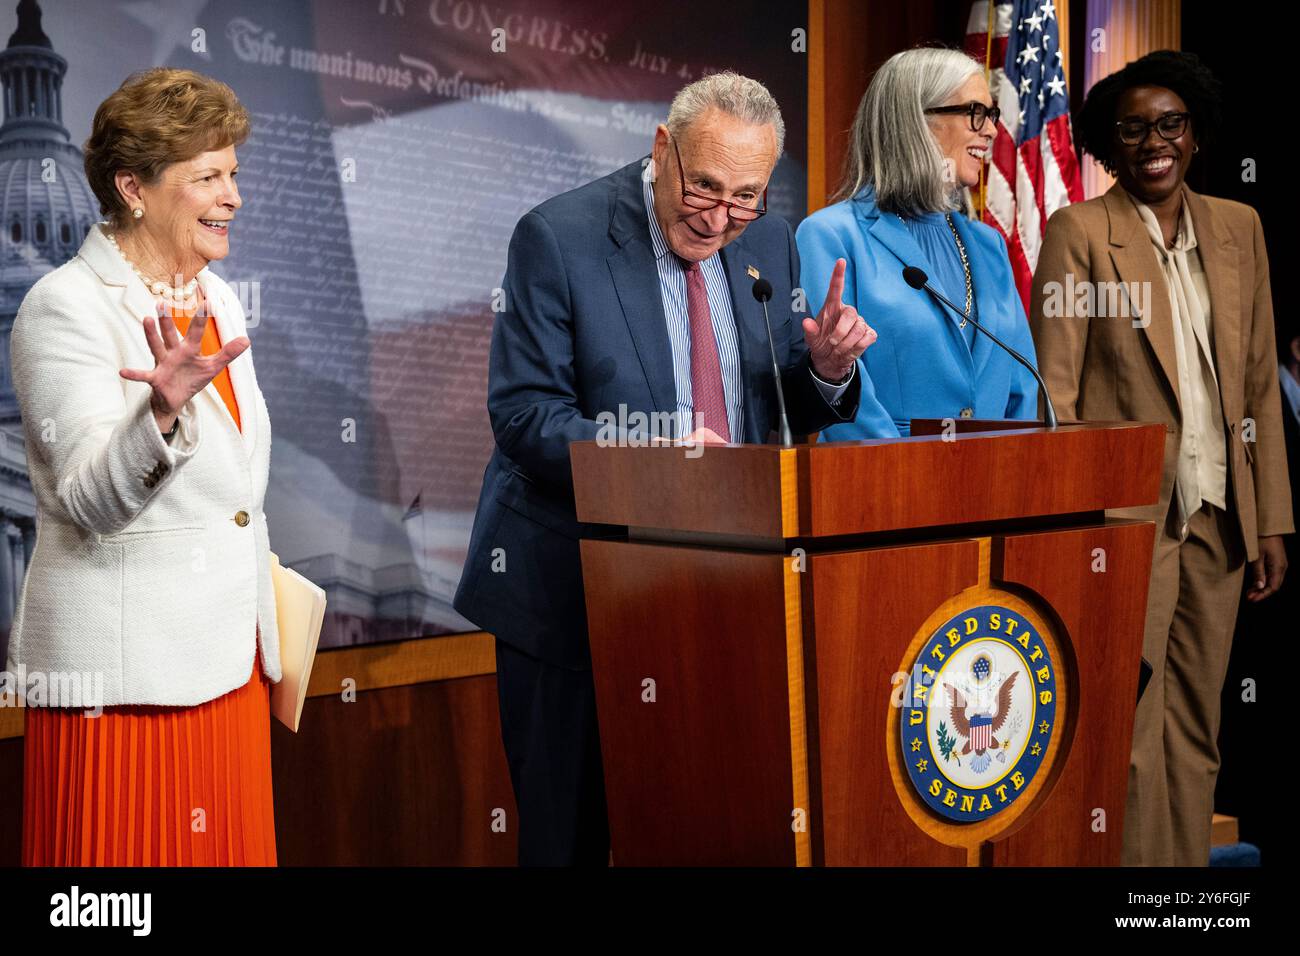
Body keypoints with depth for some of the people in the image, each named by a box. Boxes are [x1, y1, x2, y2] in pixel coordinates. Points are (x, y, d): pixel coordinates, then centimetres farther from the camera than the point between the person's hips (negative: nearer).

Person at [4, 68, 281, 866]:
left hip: (229, 662, 7)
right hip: (123, 675, -7)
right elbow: (90, 500, -20)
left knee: (232, 846, 10)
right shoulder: (65, 308, -11)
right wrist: (163, 410, -38)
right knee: (127, 848, -2)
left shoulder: (217, 298, 12)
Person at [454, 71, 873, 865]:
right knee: (571, 830, 4)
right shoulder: (558, 238, -10)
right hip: (574, 589, -4)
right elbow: (523, 414, -14)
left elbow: (788, 410, 12)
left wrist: (826, 371, -11)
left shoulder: (770, 242, 6)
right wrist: (644, 449, -29)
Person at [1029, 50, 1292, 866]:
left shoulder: (1239, 227, 11)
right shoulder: (1080, 232, -3)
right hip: (1126, 515, -5)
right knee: (1132, 735, -3)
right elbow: (1054, 394, -6)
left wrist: (1271, 521, 8)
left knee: (1196, 734, 11)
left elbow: (1261, 383, 12)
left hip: (1217, 515, 5)